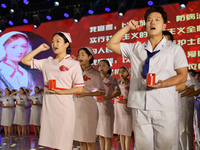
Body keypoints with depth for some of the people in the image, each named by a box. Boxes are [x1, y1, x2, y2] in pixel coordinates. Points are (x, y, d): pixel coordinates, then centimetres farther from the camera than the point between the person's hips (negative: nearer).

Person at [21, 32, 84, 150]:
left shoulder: (74, 64, -2)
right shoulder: (47, 62, 11)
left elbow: (79, 89, -6)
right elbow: (25, 60, 16)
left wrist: (60, 92, -17)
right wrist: (40, 49, 11)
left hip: (64, 106, -4)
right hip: (48, 105, 5)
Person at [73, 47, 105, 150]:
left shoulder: (94, 73, -3)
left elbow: (102, 92, -6)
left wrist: (85, 94, -13)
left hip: (88, 106, -5)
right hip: (76, 105, 6)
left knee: (89, 139, -4)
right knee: (81, 139, 9)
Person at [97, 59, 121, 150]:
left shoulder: (112, 80, 0)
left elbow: (118, 92, -9)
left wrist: (106, 98, -21)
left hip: (107, 108, -4)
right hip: (97, 108, 5)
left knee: (107, 134, -3)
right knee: (100, 134, 9)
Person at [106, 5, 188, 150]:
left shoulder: (175, 49, 11)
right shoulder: (136, 48, 18)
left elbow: (182, 76, 4)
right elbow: (111, 44, 17)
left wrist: (162, 84, -14)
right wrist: (128, 27, 10)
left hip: (164, 107, -2)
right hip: (140, 106, 2)